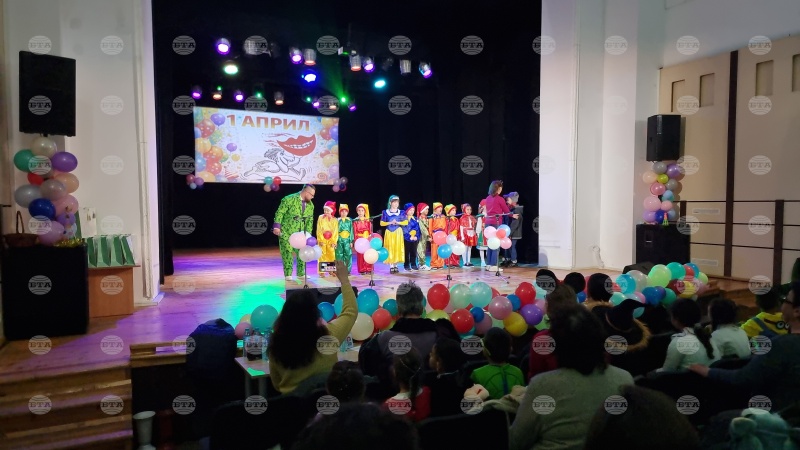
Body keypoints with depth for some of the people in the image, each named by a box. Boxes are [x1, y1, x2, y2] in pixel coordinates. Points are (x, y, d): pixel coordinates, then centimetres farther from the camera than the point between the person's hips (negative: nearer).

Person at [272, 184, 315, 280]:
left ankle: (301, 273, 18)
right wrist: (277, 227, -20)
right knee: (287, 252, -3)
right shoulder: (289, 199, -15)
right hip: (286, 232, -5)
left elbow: (310, 220, 8)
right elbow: (280, 213, -14)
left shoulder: (310, 205, 3)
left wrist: (308, 233, 2)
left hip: (300, 233, 5)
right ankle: (288, 274, 7)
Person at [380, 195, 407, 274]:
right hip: (389, 233, -1)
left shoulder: (400, 212, 3)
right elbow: (382, 223, -1)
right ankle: (391, 266, 4)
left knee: (397, 249, 3)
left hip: (398, 232, 1)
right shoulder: (385, 212, 0)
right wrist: (390, 222, -14)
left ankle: (395, 265, 13)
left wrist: (398, 222, -12)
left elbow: (406, 222, 2)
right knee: (390, 249, -2)